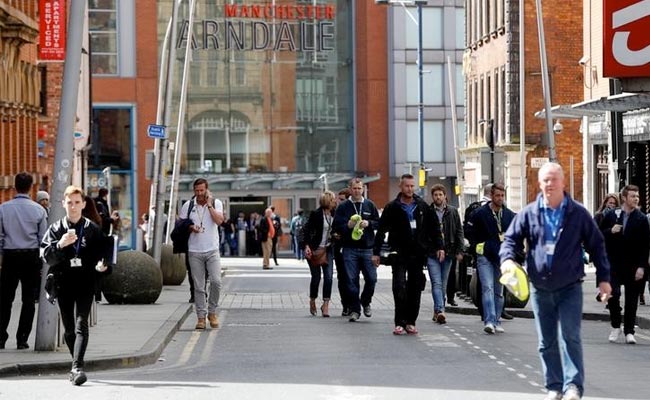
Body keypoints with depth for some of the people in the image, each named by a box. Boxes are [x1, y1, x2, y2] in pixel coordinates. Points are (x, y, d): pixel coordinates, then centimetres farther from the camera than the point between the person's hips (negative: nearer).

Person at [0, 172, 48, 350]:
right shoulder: (38, 210, -4)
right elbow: (43, 237, -1)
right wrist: (42, 260, 9)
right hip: (31, 256, -1)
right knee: (29, 299, 6)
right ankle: (22, 339, 3)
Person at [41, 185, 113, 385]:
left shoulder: (93, 229, 4)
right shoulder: (55, 229, 4)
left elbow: (105, 252, 11)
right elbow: (46, 256, -6)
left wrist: (103, 265, -9)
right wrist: (60, 245, -24)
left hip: (85, 283, -2)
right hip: (63, 284, 2)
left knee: (81, 325, -16)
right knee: (69, 329, 10)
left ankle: (77, 367, -24)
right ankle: (77, 365, 28)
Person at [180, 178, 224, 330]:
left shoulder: (216, 203, 3)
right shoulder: (187, 206, 6)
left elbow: (219, 220, -13)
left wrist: (209, 204, -11)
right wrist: (190, 228, -10)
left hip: (212, 250, -1)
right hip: (194, 252, 1)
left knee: (216, 281, -13)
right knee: (198, 287, 1)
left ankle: (212, 312, 5)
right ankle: (201, 317, 7)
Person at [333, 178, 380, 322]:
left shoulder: (370, 205, 9)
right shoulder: (343, 207, 4)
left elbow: (378, 223, 10)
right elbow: (336, 227, 2)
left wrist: (368, 224, -9)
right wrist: (348, 225, -15)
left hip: (367, 249, 1)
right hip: (350, 249, -1)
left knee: (371, 278, -1)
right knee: (352, 280, -3)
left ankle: (366, 302, 24)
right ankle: (354, 309, 5)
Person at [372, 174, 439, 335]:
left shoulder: (423, 207, 8)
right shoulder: (392, 208, 0)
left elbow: (434, 228, 13)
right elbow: (381, 231, 1)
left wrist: (439, 247, 6)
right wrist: (376, 252, -3)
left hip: (418, 254, 3)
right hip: (399, 254, -3)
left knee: (415, 289, 5)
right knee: (400, 287, -11)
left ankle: (411, 322, 12)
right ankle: (400, 323, -7)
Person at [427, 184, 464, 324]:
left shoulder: (452, 212, 7)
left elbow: (459, 232, 9)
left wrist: (459, 251, 1)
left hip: (448, 253, 3)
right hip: (432, 254, -3)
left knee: (443, 284, 10)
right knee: (436, 283, -12)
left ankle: (437, 311, 19)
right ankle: (440, 310, -21)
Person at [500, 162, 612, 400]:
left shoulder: (578, 213, 0)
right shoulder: (528, 214, 2)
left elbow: (596, 245, 6)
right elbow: (511, 239, 6)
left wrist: (603, 278, 3)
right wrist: (508, 258, -16)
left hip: (570, 288, -2)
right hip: (540, 289, 3)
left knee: (570, 337, -12)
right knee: (546, 342, 8)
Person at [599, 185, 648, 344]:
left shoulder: (641, 219, 1)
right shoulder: (611, 216, 4)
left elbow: (645, 245, -1)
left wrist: (642, 267, -8)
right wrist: (610, 231, -12)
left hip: (633, 266, 0)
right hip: (614, 264, 0)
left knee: (632, 300, 4)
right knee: (613, 294, -11)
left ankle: (629, 331, 13)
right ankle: (616, 327, 9)